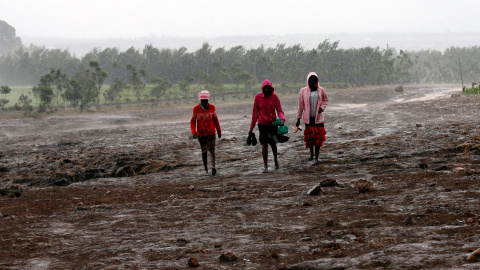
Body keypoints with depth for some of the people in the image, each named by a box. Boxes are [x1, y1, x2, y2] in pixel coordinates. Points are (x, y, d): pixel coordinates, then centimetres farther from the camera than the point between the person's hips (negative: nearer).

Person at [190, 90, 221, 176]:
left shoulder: (212, 108, -1)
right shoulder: (196, 109, -6)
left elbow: (215, 120, 11)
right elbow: (193, 121, -3)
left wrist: (219, 131, 16)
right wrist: (193, 132, -18)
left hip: (211, 132, 0)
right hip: (201, 133, 0)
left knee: (211, 149, -15)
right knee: (204, 151, 7)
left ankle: (213, 167, -25)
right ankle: (206, 169, 17)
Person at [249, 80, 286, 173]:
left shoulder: (274, 97, -3)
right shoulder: (258, 97, -3)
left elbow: (279, 110, -3)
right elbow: (255, 112, 4)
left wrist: (282, 119, -24)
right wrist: (252, 127, 6)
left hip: (273, 123, 1)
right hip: (262, 123, -1)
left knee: (273, 143, 9)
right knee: (264, 144, -9)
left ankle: (275, 159, 40)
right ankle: (265, 166, -3)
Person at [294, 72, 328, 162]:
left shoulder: (321, 91, 1)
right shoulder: (303, 91, -1)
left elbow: (325, 100, 16)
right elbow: (300, 105, 3)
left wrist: (322, 107, -5)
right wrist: (298, 118, 3)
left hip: (318, 117, 0)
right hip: (308, 117, 0)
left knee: (318, 137, -3)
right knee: (309, 136, 6)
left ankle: (316, 156, 6)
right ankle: (311, 153, 25)